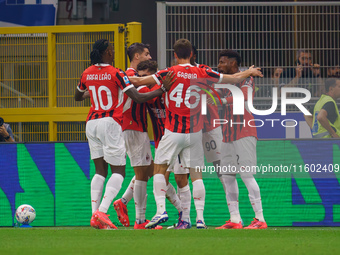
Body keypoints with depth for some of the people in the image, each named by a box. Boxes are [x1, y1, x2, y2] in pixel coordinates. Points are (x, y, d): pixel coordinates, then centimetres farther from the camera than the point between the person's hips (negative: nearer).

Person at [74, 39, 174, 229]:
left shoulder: (87, 74, 6)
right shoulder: (116, 74, -11)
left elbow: (78, 97, 24)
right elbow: (138, 98, -16)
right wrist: (163, 89, -11)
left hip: (92, 123, 6)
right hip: (111, 123, -6)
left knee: (100, 171, 11)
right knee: (118, 172, -1)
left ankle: (95, 214, 0)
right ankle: (102, 212, -18)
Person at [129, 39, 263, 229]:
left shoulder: (169, 73, -8)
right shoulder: (202, 73, -1)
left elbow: (139, 81, -6)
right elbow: (234, 78, 9)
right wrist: (249, 72, 28)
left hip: (173, 133, -2)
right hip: (195, 132, 2)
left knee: (159, 169, 9)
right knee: (196, 174, 7)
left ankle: (161, 210, -6)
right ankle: (200, 218, 1)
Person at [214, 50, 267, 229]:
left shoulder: (246, 79, -5)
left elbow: (244, 96, -23)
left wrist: (223, 100, -27)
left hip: (244, 134, -8)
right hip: (228, 135, 8)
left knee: (246, 174, -13)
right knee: (227, 177, 4)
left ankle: (260, 219, -12)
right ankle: (235, 220, 7)